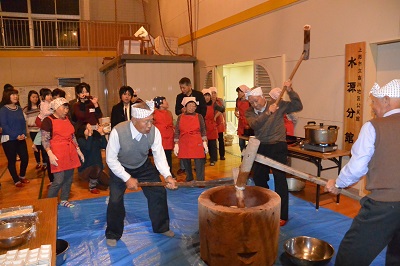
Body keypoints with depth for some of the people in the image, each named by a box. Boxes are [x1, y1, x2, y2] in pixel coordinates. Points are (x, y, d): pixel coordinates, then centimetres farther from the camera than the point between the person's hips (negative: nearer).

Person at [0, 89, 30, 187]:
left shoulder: (19, 109, 9)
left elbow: (23, 123, 8)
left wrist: (24, 134, -8)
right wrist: (16, 136, -18)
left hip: (21, 138, 5)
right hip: (9, 139, -5)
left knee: (25, 158, 4)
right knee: (12, 160, 4)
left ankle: (22, 176, 29)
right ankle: (16, 180, 19)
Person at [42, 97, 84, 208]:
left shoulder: (67, 119, 13)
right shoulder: (48, 121, -7)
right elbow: (45, 140, -10)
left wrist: (78, 150, 16)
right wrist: (50, 154, -19)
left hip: (70, 153, 7)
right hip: (58, 155, -7)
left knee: (68, 179, 10)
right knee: (58, 180, -7)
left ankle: (64, 200, 25)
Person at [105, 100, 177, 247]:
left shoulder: (154, 131, -27)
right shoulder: (118, 132, -34)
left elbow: (159, 155, -20)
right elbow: (110, 159, -23)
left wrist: (167, 176, -34)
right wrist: (127, 178, -24)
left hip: (144, 166, 3)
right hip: (120, 168, -2)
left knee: (159, 193, 2)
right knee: (115, 200, -7)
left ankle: (161, 227, 26)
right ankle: (113, 234, 20)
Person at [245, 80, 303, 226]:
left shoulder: (278, 105, -5)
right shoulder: (249, 112, 1)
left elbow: (298, 106, -7)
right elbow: (254, 125, -19)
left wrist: (290, 91, -17)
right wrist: (268, 112, -30)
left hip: (278, 147, -4)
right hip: (260, 148, 5)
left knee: (280, 180, -2)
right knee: (258, 178, 16)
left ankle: (282, 215, 10)